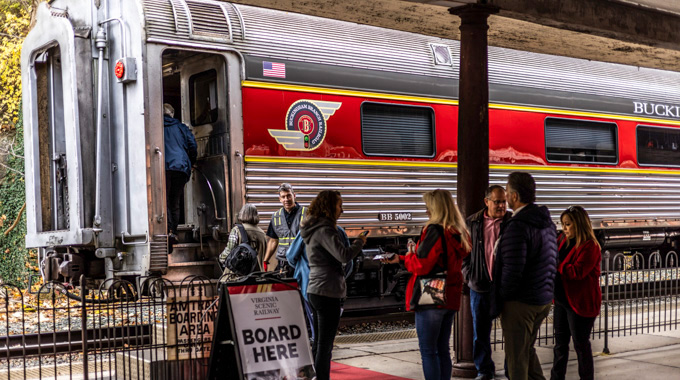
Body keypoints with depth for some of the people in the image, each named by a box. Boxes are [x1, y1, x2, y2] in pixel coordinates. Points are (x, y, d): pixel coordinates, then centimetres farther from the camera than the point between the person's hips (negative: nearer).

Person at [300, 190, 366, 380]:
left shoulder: (313, 229, 14)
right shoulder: (324, 230, -16)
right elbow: (344, 255, -26)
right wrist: (360, 241, -8)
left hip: (316, 291, 10)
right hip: (328, 292, -10)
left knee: (319, 343, 17)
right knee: (325, 345, -5)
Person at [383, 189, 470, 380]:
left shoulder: (434, 231, -16)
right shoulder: (459, 233, 10)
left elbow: (421, 265, -18)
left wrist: (408, 255, 3)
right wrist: (400, 260, 18)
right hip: (450, 298, 8)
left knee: (428, 351, -2)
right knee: (442, 350, 14)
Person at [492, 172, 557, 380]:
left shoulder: (517, 226, -22)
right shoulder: (547, 223, 7)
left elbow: (512, 271, -25)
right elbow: (552, 260, 14)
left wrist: (502, 297, -10)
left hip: (520, 302, -9)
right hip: (544, 299, 9)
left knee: (517, 357, 3)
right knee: (528, 349, 24)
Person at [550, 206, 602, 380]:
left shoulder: (590, 246, -17)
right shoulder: (563, 240, 7)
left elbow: (577, 272, -26)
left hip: (580, 303, -8)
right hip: (562, 300, 8)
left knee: (581, 344, 4)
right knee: (560, 343, 16)